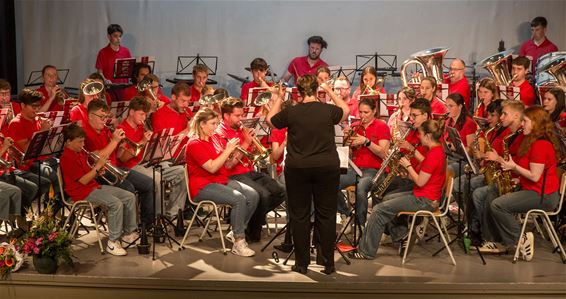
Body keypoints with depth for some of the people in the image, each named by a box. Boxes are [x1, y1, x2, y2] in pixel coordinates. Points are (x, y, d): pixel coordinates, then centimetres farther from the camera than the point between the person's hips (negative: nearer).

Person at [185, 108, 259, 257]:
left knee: (253, 195, -10)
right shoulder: (195, 144, -13)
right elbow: (212, 167, -22)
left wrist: (232, 151, -3)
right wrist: (228, 150, -19)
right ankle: (239, 242, -23)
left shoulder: (213, 138, 13)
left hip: (221, 180, 9)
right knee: (239, 199, -29)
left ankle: (236, 231, 2)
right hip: (203, 186, -9)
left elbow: (223, 164, 14)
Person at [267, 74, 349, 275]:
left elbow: (270, 120, 11)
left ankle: (301, 263, 13)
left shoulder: (291, 112, -7)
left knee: (299, 215, 9)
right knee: (326, 215, 8)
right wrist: (330, 91, 24)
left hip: (297, 168, 0)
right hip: (327, 168, 1)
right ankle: (327, 263, 12)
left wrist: (278, 99, 22)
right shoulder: (329, 110, -5)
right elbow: (346, 111, 17)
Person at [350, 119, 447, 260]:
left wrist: (408, 166, -9)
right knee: (385, 201, 18)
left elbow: (420, 182, -21)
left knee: (379, 210, -12)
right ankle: (403, 236, 13)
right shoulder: (438, 150, 12)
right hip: (423, 195, 11)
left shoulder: (434, 154, -20)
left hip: (424, 200, -11)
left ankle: (366, 252, -6)